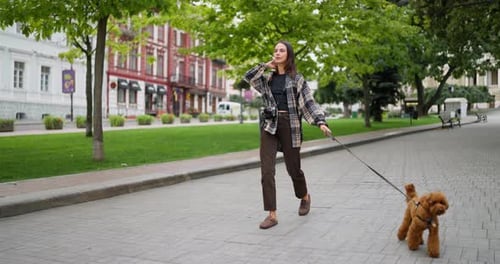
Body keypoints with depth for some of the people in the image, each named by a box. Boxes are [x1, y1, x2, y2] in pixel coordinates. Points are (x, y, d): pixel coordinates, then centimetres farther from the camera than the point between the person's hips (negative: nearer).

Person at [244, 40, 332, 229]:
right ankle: (272, 215, -5)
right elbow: (248, 77, 1)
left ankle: (305, 197, 39)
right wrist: (265, 65, 3)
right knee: (267, 170, -9)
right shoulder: (268, 77, 14)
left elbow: (309, 102, -3)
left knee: (293, 167, 8)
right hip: (269, 125, 3)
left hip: (289, 125, -2)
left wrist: (321, 122, -16)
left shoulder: (297, 78, 4)